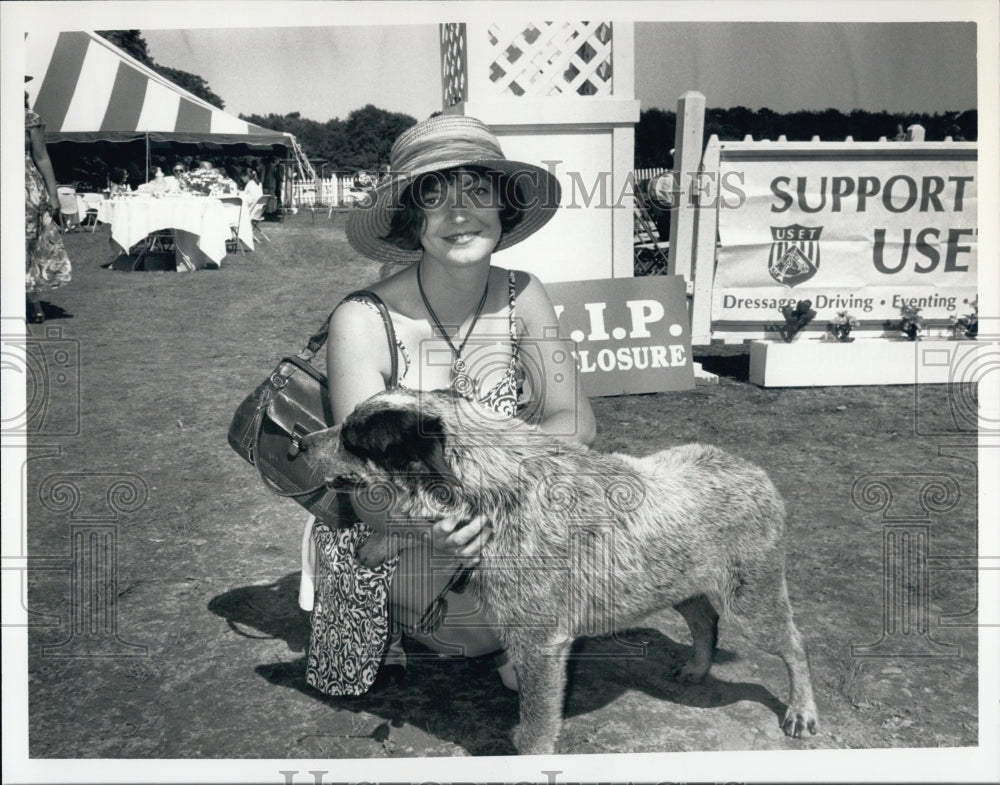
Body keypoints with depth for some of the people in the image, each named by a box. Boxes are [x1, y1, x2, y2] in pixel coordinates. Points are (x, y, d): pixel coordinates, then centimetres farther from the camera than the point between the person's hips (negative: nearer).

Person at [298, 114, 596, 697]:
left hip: (511, 542, 3)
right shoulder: (364, 321, -21)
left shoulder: (522, 298, -7)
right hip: (401, 559, -2)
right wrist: (432, 522, -46)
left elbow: (577, 421, -13)